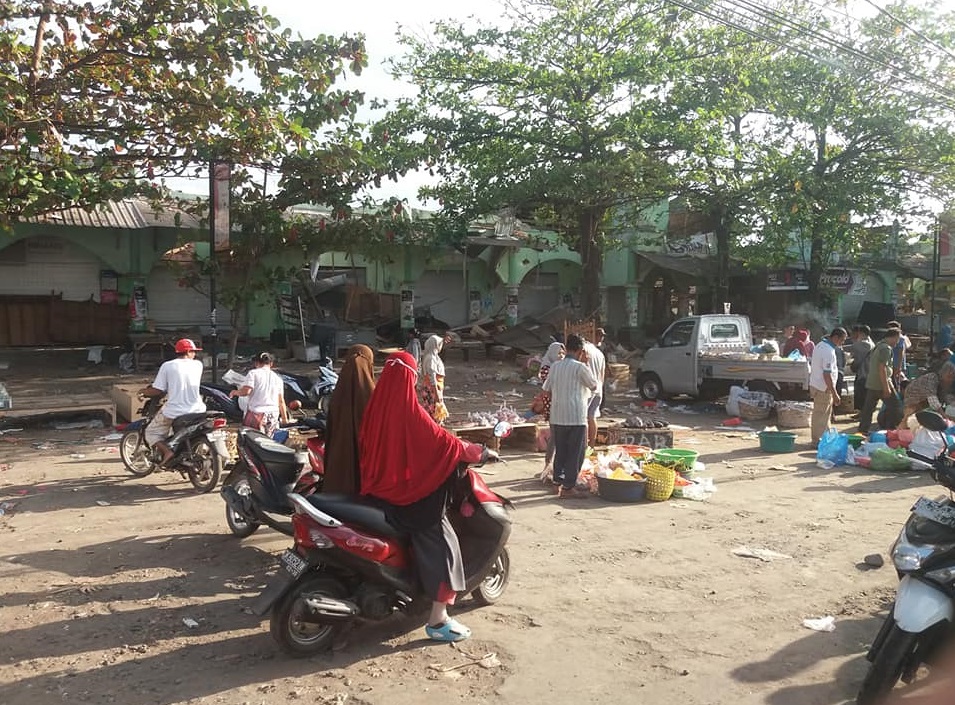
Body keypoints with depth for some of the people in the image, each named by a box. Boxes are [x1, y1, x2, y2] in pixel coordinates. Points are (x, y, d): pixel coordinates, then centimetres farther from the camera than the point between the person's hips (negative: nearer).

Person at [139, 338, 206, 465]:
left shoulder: (167, 365, -4)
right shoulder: (198, 364, 3)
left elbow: (157, 390, -5)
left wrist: (144, 391, 14)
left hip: (174, 412, -2)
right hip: (196, 411, 2)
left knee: (151, 432, 17)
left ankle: (167, 451, -8)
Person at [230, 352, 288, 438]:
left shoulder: (253, 373, 0)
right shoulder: (278, 378, 14)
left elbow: (246, 391, -12)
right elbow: (281, 401, 13)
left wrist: (235, 392, 9)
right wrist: (285, 418, 20)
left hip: (257, 413, -5)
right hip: (273, 415, 5)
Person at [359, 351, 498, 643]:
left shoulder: (374, 407, 0)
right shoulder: (411, 412, -20)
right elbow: (443, 442, -19)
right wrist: (481, 452, -6)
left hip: (378, 489, 8)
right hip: (409, 492, -8)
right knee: (443, 546, -3)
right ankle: (438, 620, -4)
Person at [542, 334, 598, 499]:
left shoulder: (555, 366, 6)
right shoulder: (580, 368, -11)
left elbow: (546, 388, 14)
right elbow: (594, 386, 2)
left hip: (557, 416, 6)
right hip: (576, 417, -6)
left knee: (560, 451, 16)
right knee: (576, 453, 3)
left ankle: (558, 482, 21)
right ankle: (568, 487, 4)